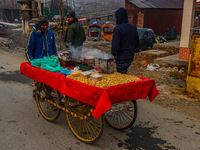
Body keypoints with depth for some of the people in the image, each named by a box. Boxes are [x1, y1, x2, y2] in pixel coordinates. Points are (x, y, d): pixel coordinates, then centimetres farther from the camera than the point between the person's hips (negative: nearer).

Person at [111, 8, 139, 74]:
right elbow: (136, 44, 11)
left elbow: (115, 47, -22)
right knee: (123, 73, 24)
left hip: (121, 59, -7)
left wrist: (113, 53, -2)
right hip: (130, 57, 7)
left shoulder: (117, 29, -17)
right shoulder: (133, 27, 5)